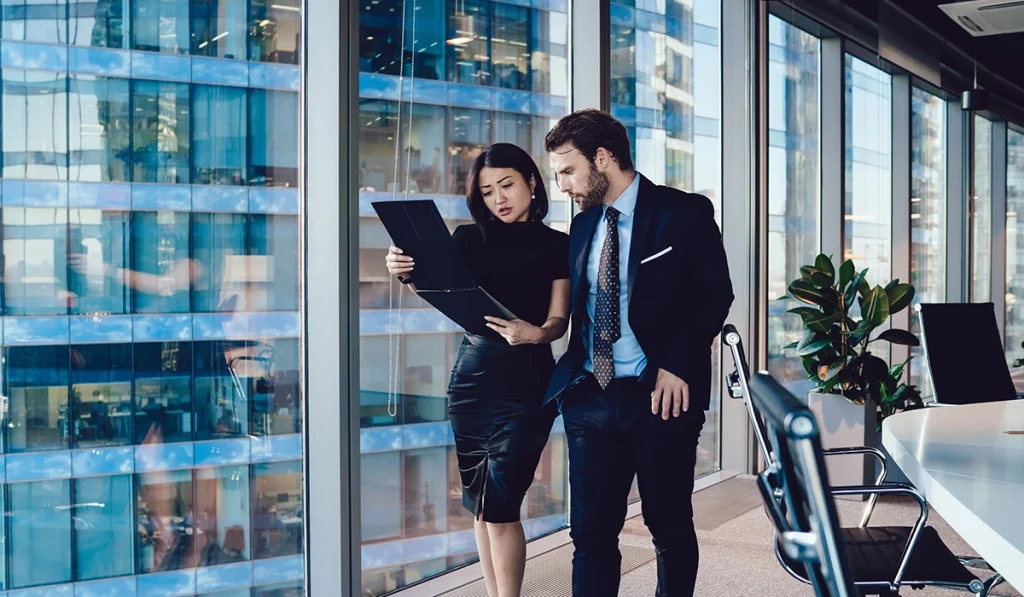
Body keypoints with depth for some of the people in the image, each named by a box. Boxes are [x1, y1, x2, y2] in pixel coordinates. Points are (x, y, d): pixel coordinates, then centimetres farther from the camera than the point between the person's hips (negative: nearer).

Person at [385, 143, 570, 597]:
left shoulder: (557, 246, 3)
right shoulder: (471, 239, 10)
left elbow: (559, 321, -5)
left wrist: (535, 334, -27)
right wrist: (407, 272, -25)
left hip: (527, 381, -3)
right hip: (471, 374, 4)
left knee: (500, 507, -8)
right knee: (478, 503, 8)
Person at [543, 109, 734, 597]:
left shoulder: (685, 212, -3)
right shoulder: (583, 225, 14)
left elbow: (715, 295, -5)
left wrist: (677, 364, -14)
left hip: (662, 395, -4)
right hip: (590, 395, 5)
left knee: (670, 528, 8)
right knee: (590, 533, 4)